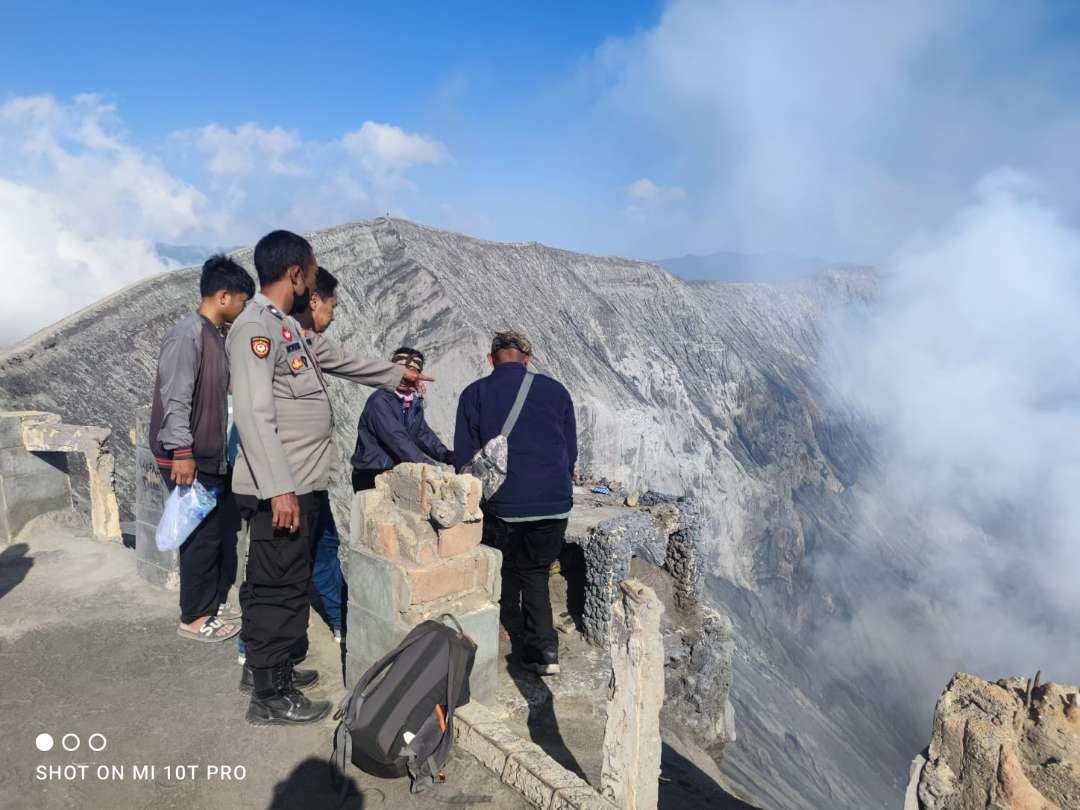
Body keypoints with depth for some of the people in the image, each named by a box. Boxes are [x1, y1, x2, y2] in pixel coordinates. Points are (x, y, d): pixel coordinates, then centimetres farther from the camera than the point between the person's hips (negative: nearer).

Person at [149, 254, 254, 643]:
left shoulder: (217, 335, 12)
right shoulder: (187, 334, -16)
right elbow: (175, 398, -21)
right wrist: (181, 452, -23)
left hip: (216, 457, 9)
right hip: (190, 459, -9)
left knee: (223, 532, 16)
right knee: (203, 536, -1)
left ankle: (216, 601, 30)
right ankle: (195, 616, 14)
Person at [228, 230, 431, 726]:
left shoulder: (287, 326, 16)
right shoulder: (256, 327, -15)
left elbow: (338, 359, 30)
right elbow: (254, 415, -23)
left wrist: (395, 375, 39)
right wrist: (280, 489, -26)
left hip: (299, 485, 10)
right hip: (281, 489, -10)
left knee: (274, 583, 19)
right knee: (280, 587, 0)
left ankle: (265, 668, 34)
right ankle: (270, 695, 13)